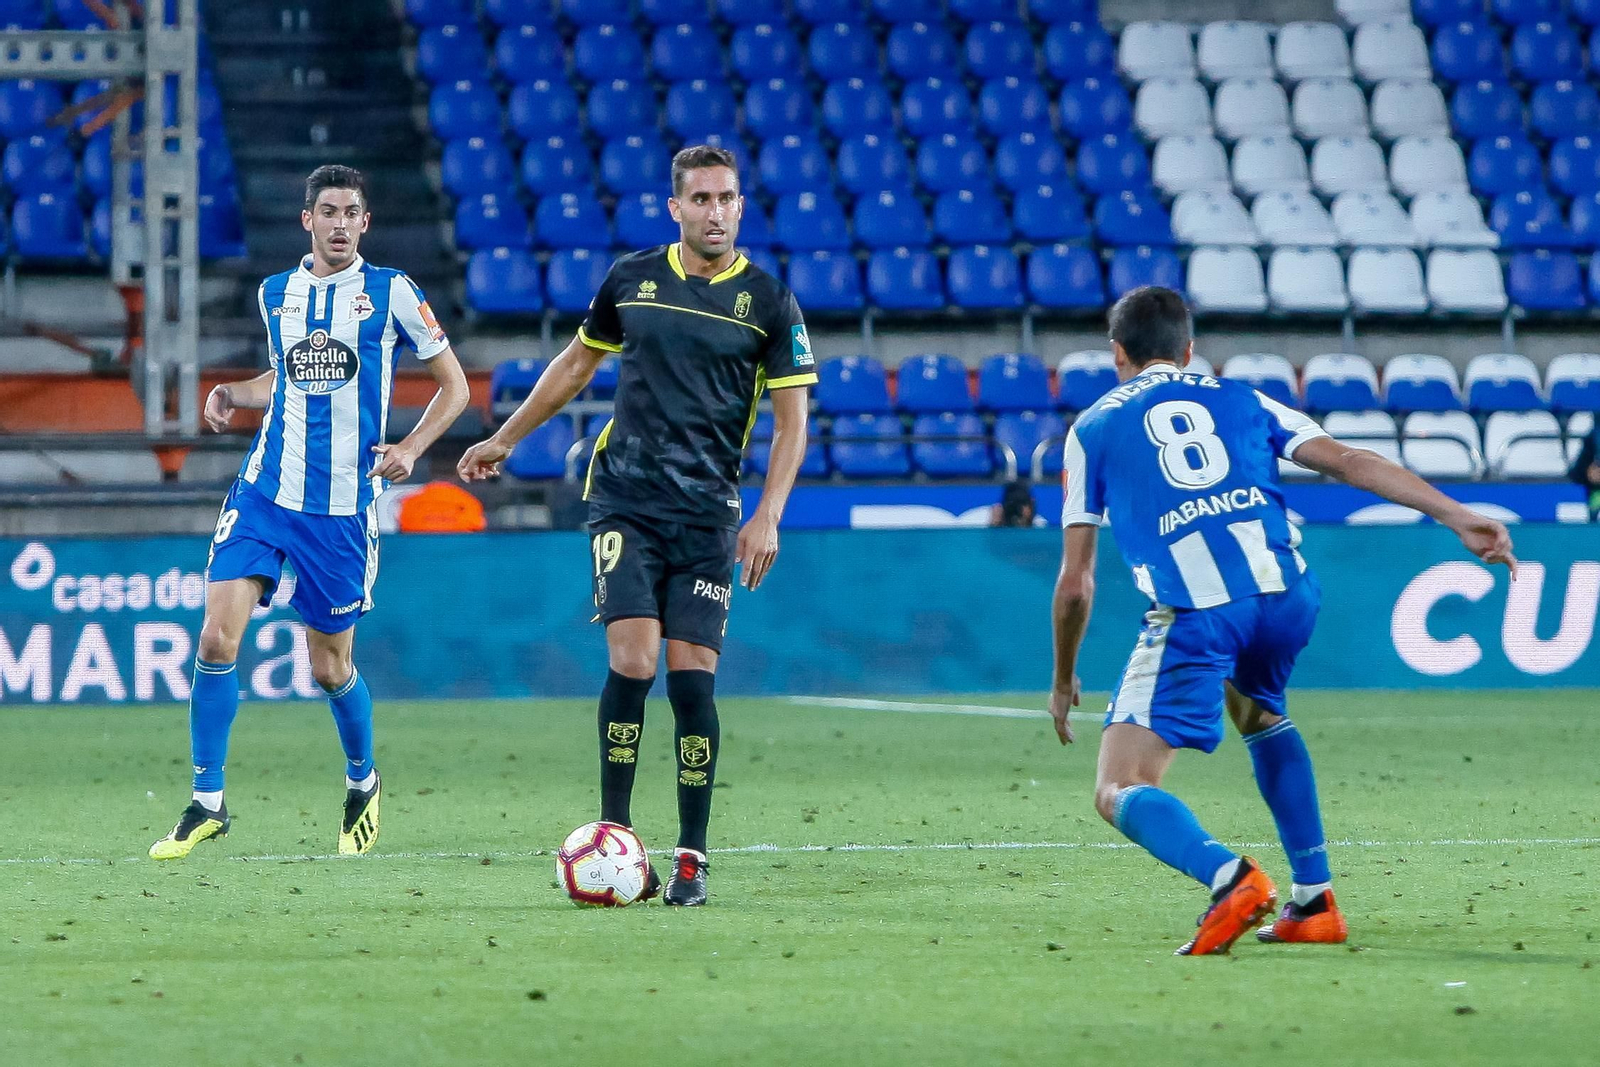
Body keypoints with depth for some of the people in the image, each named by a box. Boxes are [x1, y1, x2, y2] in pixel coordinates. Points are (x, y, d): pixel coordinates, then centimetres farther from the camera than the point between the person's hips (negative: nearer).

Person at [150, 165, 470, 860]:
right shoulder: (275, 295, 10)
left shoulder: (391, 293, -2)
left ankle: (362, 783, 34)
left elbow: (454, 385, 3)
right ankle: (206, 803, -4)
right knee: (218, 636, -13)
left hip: (342, 507, -3)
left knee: (330, 666, 5)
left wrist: (411, 449, -11)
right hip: (265, 490, 3)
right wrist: (232, 395, 7)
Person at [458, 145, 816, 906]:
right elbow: (577, 363, 22)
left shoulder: (769, 302, 1)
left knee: (691, 674, -5)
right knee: (632, 663, -14)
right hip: (624, 500, 0)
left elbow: (792, 420, 3)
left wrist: (768, 516, -9)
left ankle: (691, 857, 4)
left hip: (707, 513, 0)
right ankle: (613, 833, -4)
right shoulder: (632, 279, 6)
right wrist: (505, 439, 28)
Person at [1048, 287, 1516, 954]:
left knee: (1120, 794, -1)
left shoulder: (1092, 429, 19)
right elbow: (1349, 463, 13)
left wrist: (1063, 681, 29)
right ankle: (1314, 901, 28)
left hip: (1194, 616, -4)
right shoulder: (1240, 400, 24)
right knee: (1257, 711, 36)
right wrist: (1460, 520, 12)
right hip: (1287, 597, 4)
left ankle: (1229, 877, -30)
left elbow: (1076, 583, 16)